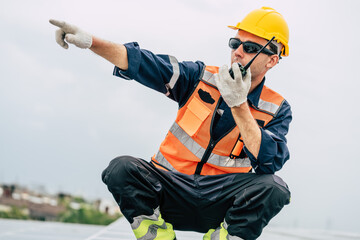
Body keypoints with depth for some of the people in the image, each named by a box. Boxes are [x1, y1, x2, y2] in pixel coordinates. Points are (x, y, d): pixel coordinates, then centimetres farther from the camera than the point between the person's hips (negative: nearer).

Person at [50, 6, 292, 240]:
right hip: (172, 193, 1)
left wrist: (239, 104, -23)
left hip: (219, 205, -1)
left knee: (274, 187, -30)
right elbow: (142, 62, -4)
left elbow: (269, 162, -18)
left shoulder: (277, 110, 0)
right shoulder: (202, 77, 4)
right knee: (122, 168, -26)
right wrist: (90, 41, -19)